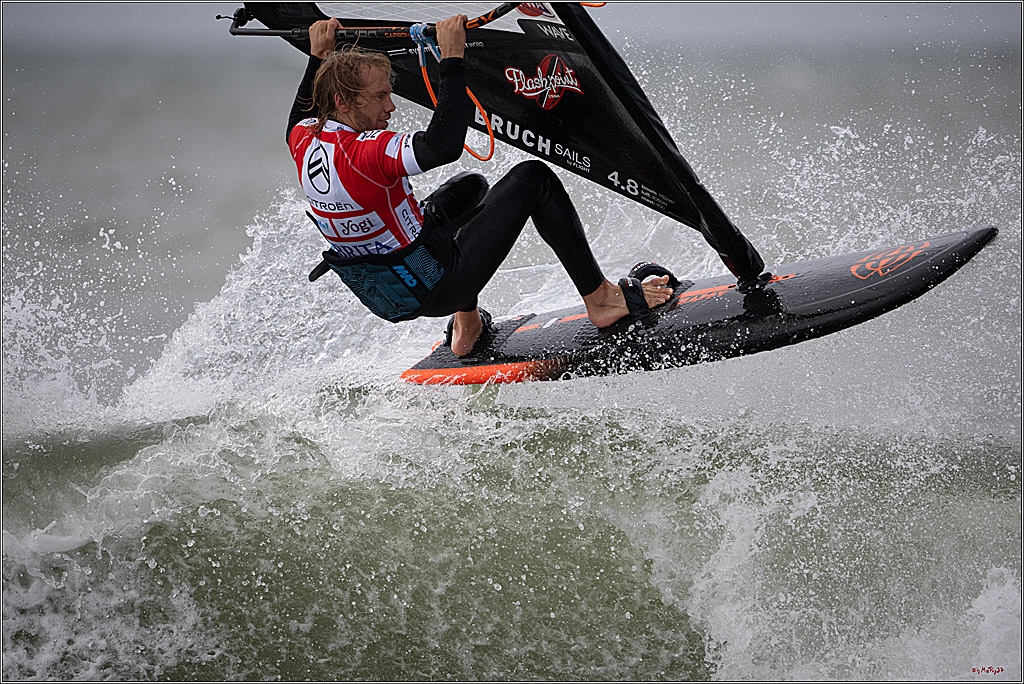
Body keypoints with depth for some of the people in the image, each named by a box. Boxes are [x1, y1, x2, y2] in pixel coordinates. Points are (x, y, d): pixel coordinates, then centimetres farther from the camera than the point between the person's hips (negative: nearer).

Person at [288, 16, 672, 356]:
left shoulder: (303, 140, -5)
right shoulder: (365, 152, -30)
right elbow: (445, 145, -41)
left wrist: (318, 56, 27)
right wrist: (452, 59, -35)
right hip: (433, 291, -9)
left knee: (469, 187, 31)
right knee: (533, 179, -5)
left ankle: (466, 328, 33)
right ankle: (600, 299, 2)